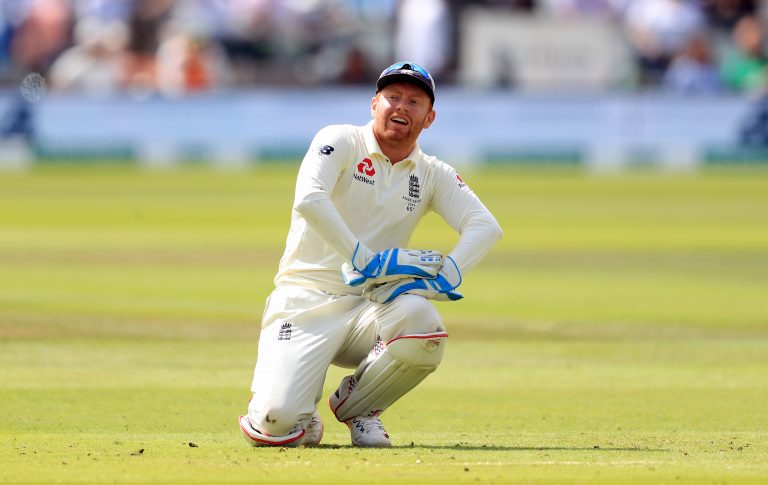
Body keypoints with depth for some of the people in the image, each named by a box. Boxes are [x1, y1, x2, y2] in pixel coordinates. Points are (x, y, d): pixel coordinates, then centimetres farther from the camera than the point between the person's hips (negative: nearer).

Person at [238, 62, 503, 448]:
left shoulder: (433, 175, 10)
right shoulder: (341, 142, -2)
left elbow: (485, 225, -4)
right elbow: (308, 199, -21)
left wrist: (444, 278, -22)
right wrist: (364, 259, -26)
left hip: (370, 306, 4)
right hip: (307, 300, -4)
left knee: (422, 320, -33)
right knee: (275, 422, -27)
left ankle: (356, 405, -3)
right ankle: (300, 414, 15)